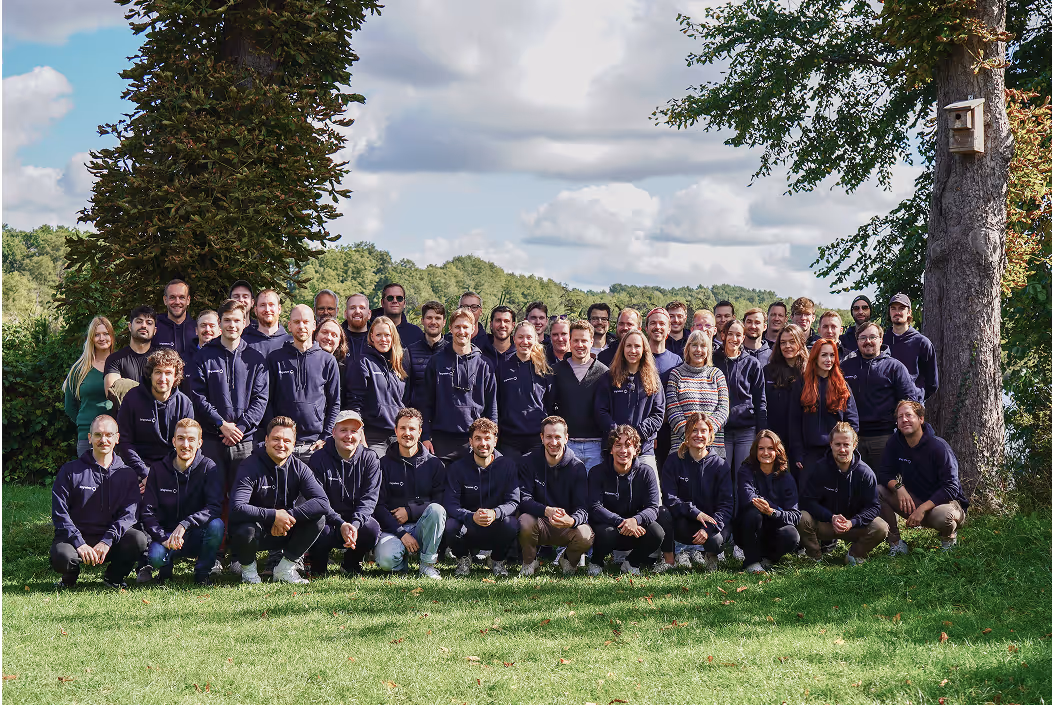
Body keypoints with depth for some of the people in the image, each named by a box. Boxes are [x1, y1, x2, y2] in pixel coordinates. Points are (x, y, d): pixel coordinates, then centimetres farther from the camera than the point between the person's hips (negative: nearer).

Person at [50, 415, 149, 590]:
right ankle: (71, 576, 4)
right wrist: (79, 543, -18)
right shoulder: (70, 471, 2)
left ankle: (113, 576, 1)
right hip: (75, 536, -1)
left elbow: (129, 514, -3)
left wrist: (107, 541, -20)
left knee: (139, 540, -28)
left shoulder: (127, 474, 7)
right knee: (62, 557, -35)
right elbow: (59, 513, -5)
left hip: (110, 539, 2)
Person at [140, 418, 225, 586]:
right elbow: (147, 512, -4)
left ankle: (203, 572, -7)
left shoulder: (208, 468, -6)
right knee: (155, 557, -33)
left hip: (197, 537, 0)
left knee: (216, 525, -33)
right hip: (166, 533, 0)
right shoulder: (158, 469, -2)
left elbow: (215, 507, -18)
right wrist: (164, 539, -21)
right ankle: (166, 568, 7)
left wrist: (185, 525, -33)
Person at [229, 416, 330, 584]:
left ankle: (285, 568, -4)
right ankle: (248, 567, -2)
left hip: (284, 533, 4)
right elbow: (237, 508, -30)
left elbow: (323, 502, -18)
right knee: (246, 530, -38)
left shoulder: (299, 469, -5)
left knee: (318, 518, -19)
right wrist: (274, 515, -33)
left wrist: (289, 516, -29)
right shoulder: (250, 467, -17)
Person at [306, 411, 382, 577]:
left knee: (372, 529, -30)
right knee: (322, 532, -35)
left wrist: (355, 524, -26)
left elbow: (369, 497, -7)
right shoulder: (319, 459, -6)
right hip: (328, 520, -2)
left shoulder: (370, 459, 1)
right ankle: (318, 565, 2)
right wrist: (341, 524, -28)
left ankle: (352, 564, 4)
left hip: (357, 520, 2)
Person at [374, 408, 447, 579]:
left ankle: (428, 564, -16)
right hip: (393, 528, -1)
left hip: (422, 526, 1)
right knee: (386, 560, -33)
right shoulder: (384, 464, 5)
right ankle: (403, 561, 5)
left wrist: (410, 512, -14)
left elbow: (440, 501, 0)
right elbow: (378, 506, -2)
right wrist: (402, 534, -14)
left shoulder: (434, 464, 7)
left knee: (436, 510, -32)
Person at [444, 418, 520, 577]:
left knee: (511, 524, -33)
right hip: (468, 529, 0)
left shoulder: (508, 466, -3)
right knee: (451, 526, -33)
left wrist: (495, 513, -34)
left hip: (496, 531, 0)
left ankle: (498, 560, 1)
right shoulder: (457, 469, -4)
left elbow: (513, 502, -11)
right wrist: (472, 516, -34)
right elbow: (450, 504, -13)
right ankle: (463, 558, 3)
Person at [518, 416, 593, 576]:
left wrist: (571, 520, -40)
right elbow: (524, 499, -15)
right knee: (525, 522, -34)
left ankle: (569, 560, 7)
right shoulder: (528, 462, -5)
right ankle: (529, 562, -2)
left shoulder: (577, 467, -6)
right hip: (539, 523, 0)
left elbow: (582, 507, -14)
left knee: (585, 536, -31)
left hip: (567, 526, 0)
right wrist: (547, 511, -37)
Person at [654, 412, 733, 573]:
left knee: (715, 540, -34)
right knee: (663, 512, -30)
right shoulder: (674, 461, -2)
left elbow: (727, 505, -8)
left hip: (712, 521, -1)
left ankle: (710, 555, 6)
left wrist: (709, 529, -25)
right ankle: (669, 559, -9)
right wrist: (696, 513, -25)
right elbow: (668, 498, -10)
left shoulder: (720, 465, -3)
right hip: (682, 526, 1)